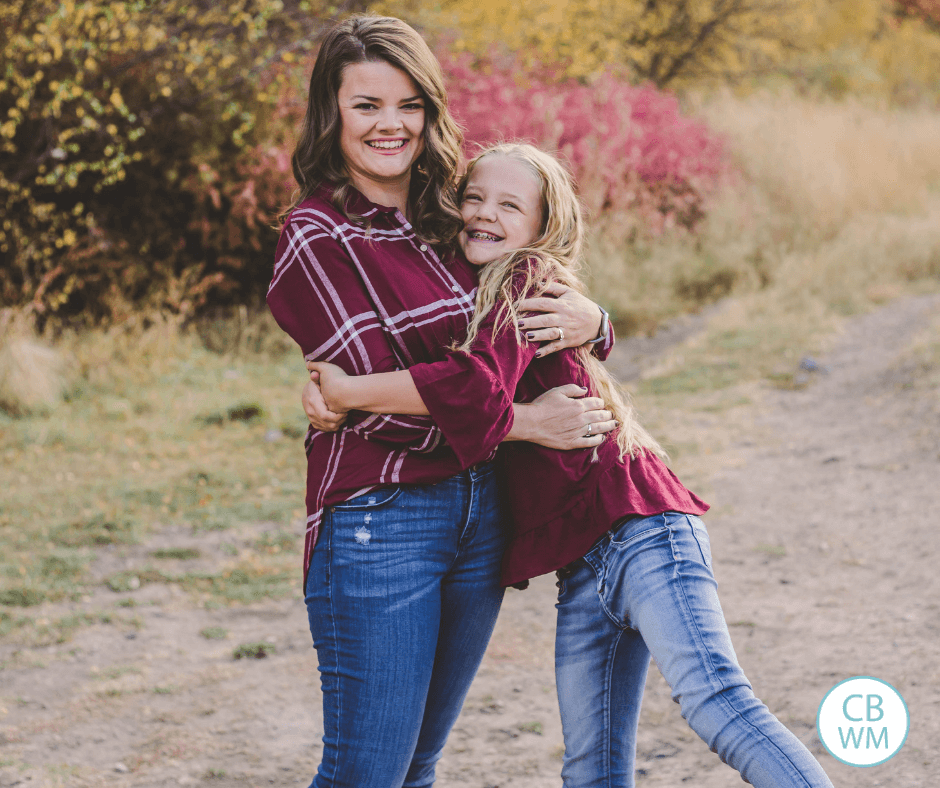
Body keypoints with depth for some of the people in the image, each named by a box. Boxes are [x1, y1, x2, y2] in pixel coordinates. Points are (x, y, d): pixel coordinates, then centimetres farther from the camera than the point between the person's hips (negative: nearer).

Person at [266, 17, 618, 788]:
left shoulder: (448, 220, 10)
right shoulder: (317, 238, -9)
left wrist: (587, 317, -6)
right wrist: (524, 421, -16)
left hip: (481, 514, 7)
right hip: (379, 523, -7)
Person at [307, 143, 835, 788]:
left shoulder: (527, 280, -5)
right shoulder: (476, 294, 21)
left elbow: (480, 383, -23)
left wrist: (347, 392, -17)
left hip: (639, 531, -9)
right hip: (584, 569, 9)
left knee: (715, 701, -22)